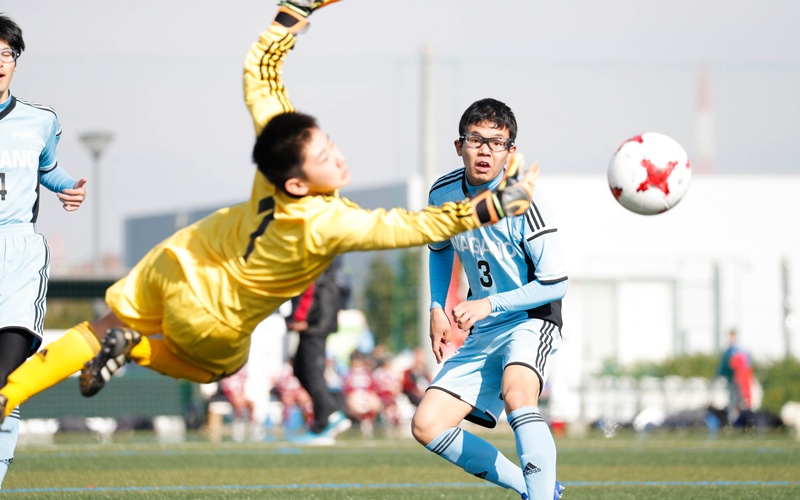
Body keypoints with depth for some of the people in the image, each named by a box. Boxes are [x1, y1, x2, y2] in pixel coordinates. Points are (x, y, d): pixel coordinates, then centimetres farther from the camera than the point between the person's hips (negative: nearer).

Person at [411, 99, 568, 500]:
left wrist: (488, 304, -23)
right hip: (483, 332, 7)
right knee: (427, 426, -4)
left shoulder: (523, 203, -20)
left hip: (531, 320, -7)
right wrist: (437, 308, 10)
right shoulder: (443, 194, -2)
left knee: (517, 394, -37)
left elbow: (555, 284, -16)